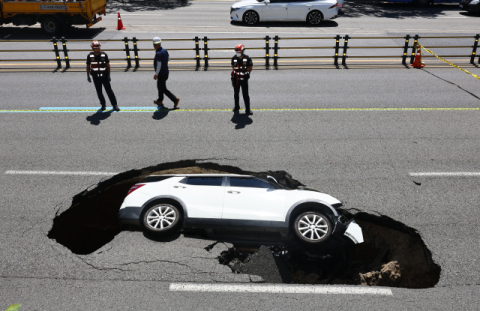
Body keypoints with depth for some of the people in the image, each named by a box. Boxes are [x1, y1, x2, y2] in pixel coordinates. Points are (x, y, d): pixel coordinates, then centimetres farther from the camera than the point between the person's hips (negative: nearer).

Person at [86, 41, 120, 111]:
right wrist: (88, 76, 5)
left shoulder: (104, 55, -4)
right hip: (96, 77, 1)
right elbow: (88, 66, 7)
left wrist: (109, 75, -2)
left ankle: (114, 105, 7)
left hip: (104, 76, -1)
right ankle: (103, 105, 19)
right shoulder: (90, 56, -2)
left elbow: (108, 65, 1)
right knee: (99, 92, 6)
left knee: (109, 90, 0)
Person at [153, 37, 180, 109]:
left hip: (161, 74, -9)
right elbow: (168, 58, 17)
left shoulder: (158, 53, -24)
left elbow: (159, 65, -25)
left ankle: (175, 99, 4)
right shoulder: (165, 50, 1)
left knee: (163, 89, 1)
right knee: (160, 86, 20)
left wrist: (156, 74, -17)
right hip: (165, 72, 9)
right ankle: (160, 101, 30)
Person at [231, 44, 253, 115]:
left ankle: (247, 110, 2)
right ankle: (236, 106, 35)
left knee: (245, 95, -4)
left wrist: (246, 73, 9)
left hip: (244, 79, -3)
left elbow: (251, 67, 3)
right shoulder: (234, 58, -4)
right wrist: (235, 73, 11)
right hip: (236, 79, 3)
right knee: (236, 94, 16)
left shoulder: (247, 58, -12)